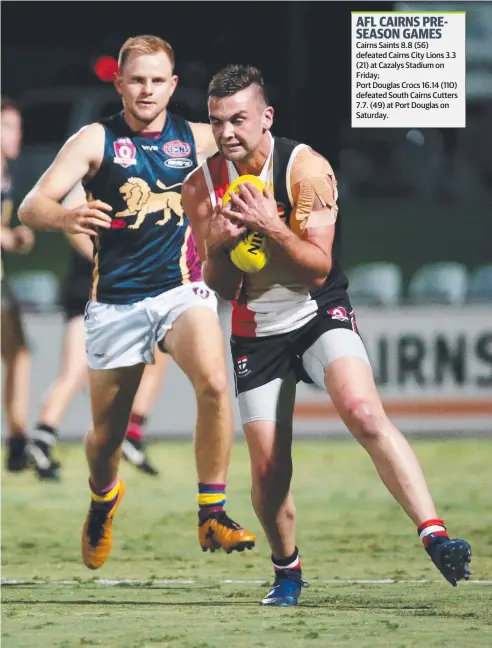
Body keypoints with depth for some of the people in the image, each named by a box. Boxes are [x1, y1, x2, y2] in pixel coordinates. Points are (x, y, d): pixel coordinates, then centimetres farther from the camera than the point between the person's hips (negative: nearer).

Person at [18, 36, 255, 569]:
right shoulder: (96, 140, -5)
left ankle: (212, 515, -19)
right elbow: (30, 207, -15)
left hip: (179, 289, 1)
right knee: (106, 434, 9)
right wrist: (66, 217, -39)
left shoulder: (194, 138, 3)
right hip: (115, 301, -1)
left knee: (213, 382, -28)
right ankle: (103, 497, 44)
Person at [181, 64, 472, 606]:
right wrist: (220, 245, -22)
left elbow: (319, 267, -17)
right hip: (256, 333, 3)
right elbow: (220, 288, 0)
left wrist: (270, 226, -32)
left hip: (320, 314, -3)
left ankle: (435, 538, -33)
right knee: (268, 473, 0)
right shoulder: (202, 186, -5)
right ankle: (287, 571, 27)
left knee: (365, 415, -29)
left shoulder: (305, 168, -15)